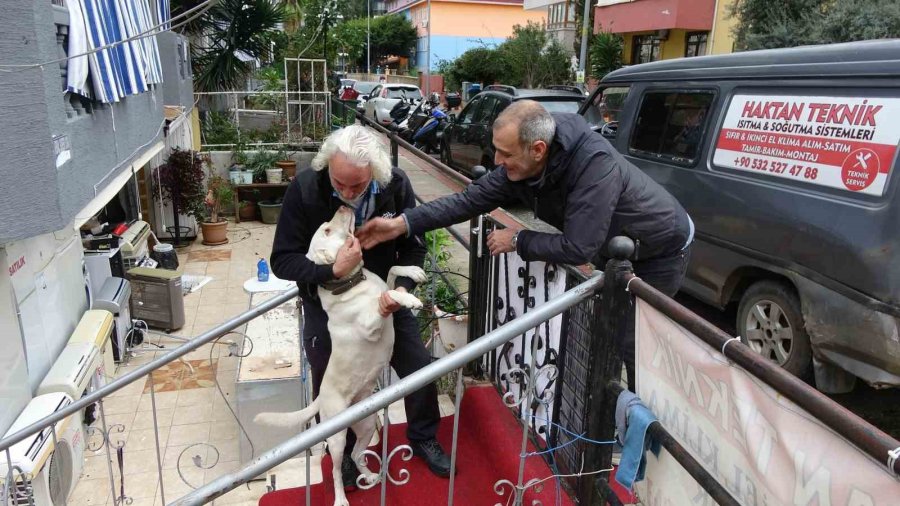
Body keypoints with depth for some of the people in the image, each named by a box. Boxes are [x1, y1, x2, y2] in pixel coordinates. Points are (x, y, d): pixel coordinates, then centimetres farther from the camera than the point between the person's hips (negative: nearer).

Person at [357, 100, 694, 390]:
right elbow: (471, 199, -15)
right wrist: (402, 223, -23)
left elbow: (578, 249, -40)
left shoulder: (594, 164, -41)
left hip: (662, 249, -7)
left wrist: (518, 241, -26)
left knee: (632, 346, -4)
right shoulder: (520, 166, -19)